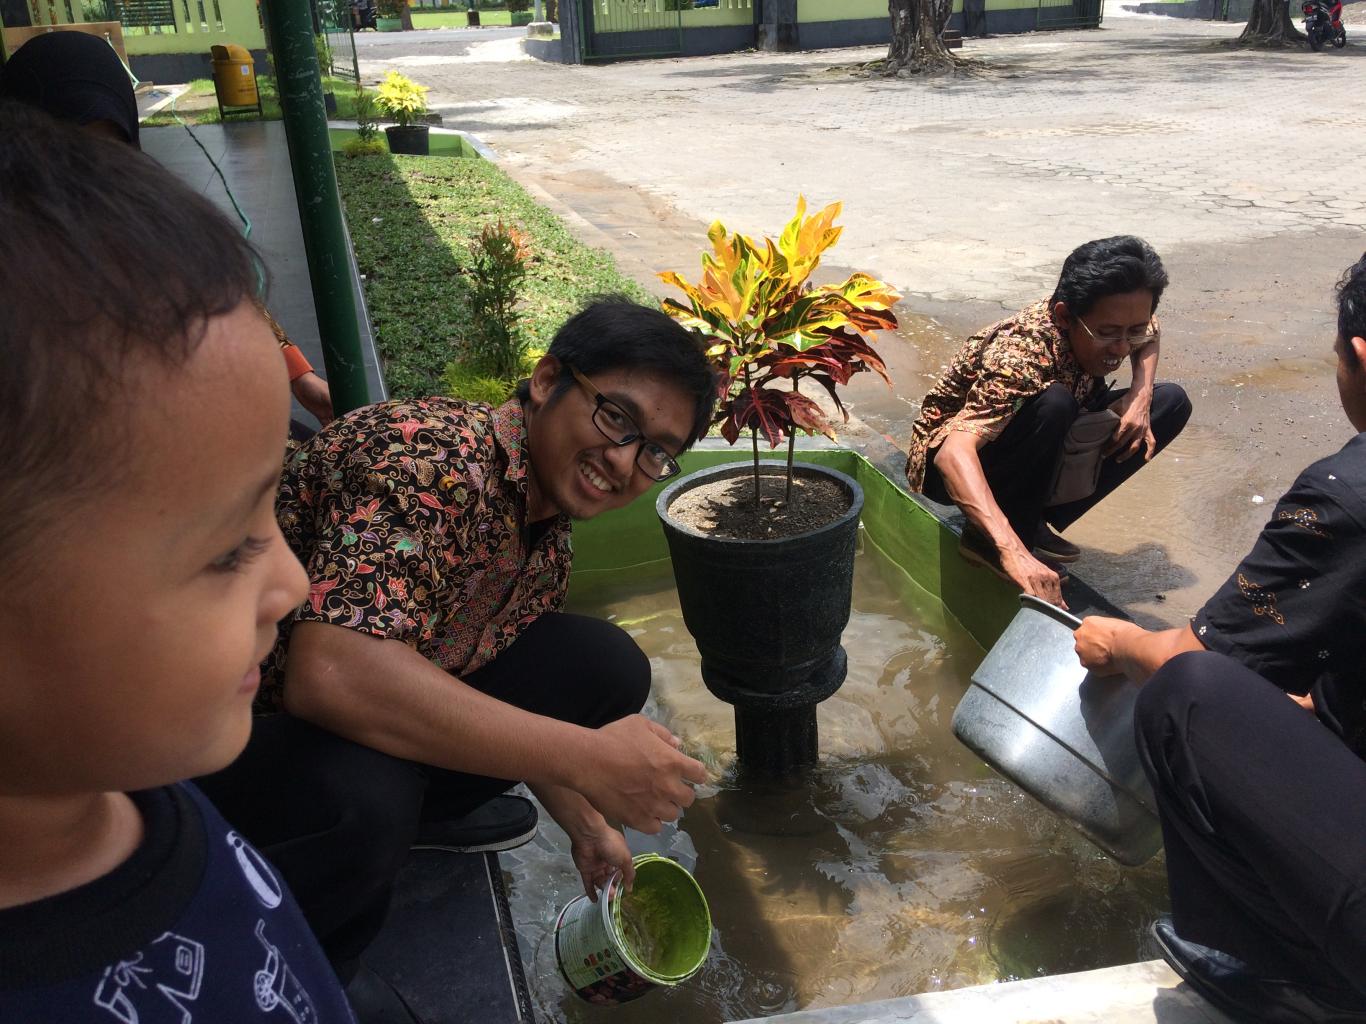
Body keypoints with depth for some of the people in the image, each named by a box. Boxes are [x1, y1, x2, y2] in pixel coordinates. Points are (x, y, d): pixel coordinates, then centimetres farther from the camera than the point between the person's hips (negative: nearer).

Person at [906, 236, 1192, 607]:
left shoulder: (1110, 323, -14)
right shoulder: (1021, 354, -35)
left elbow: (1149, 334, 12)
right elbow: (954, 452, -49)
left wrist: (1141, 396, -10)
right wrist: (1013, 551, -61)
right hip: (961, 465, -8)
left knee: (1172, 402, -2)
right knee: (1052, 403, -36)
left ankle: (1036, 524, -5)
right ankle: (1004, 536, -15)